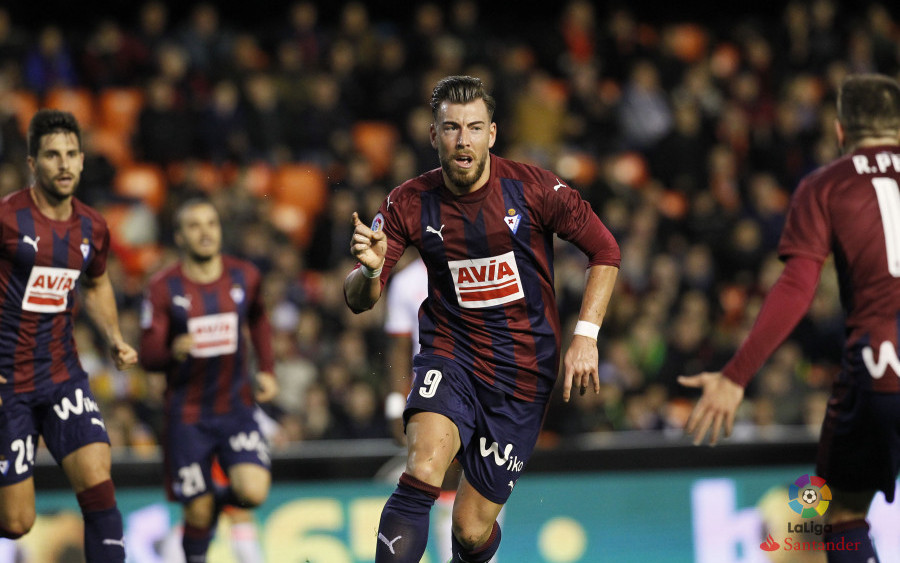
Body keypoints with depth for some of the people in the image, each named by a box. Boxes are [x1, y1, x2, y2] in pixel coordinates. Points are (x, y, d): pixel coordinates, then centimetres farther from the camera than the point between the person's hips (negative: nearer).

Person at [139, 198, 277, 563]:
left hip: (236, 406, 2)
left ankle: (222, 498, 17)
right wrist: (173, 351, -32)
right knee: (198, 514, -2)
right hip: (187, 413, -2)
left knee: (254, 492, -18)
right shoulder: (164, 288, -8)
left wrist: (267, 370, 12)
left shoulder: (244, 277, 1)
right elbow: (148, 355, -10)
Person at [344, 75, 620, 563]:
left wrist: (585, 336, -8)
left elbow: (605, 251, 1)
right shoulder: (410, 203, -5)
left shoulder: (532, 189, -9)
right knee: (423, 472, -31)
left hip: (522, 371, 0)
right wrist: (369, 271, -27)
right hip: (450, 356, 0)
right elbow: (357, 301, -3)